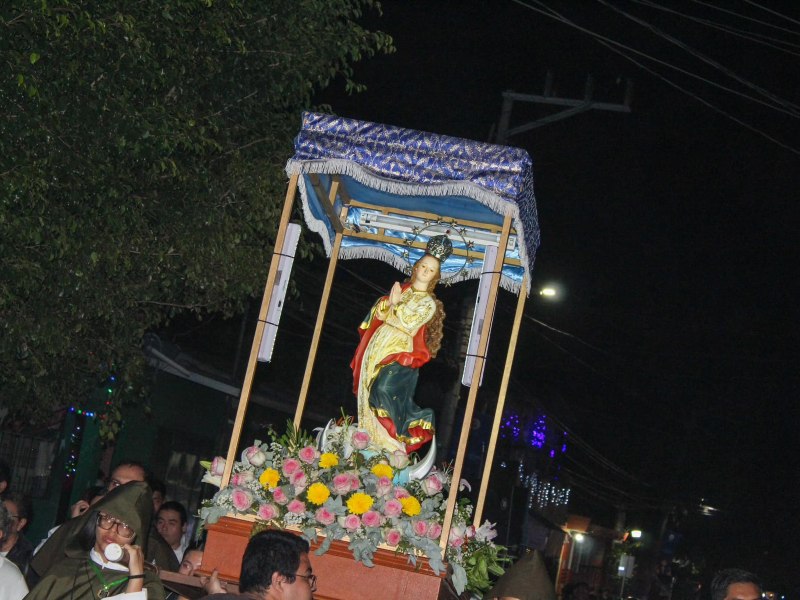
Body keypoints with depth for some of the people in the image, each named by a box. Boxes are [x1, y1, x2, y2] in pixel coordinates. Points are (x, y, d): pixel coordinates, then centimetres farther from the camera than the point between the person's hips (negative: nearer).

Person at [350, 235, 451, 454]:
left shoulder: (428, 302, -3)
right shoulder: (401, 289, 13)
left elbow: (408, 326, -12)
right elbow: (378, 315, 7)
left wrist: (395, 305, -3)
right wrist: (389, 302, -11)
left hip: (398, 354, -6)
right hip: (376, 349, 6)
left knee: (385, 390, -16)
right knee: (369, 392, 6)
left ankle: (387, 441, -6)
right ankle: (368, 438, 17)